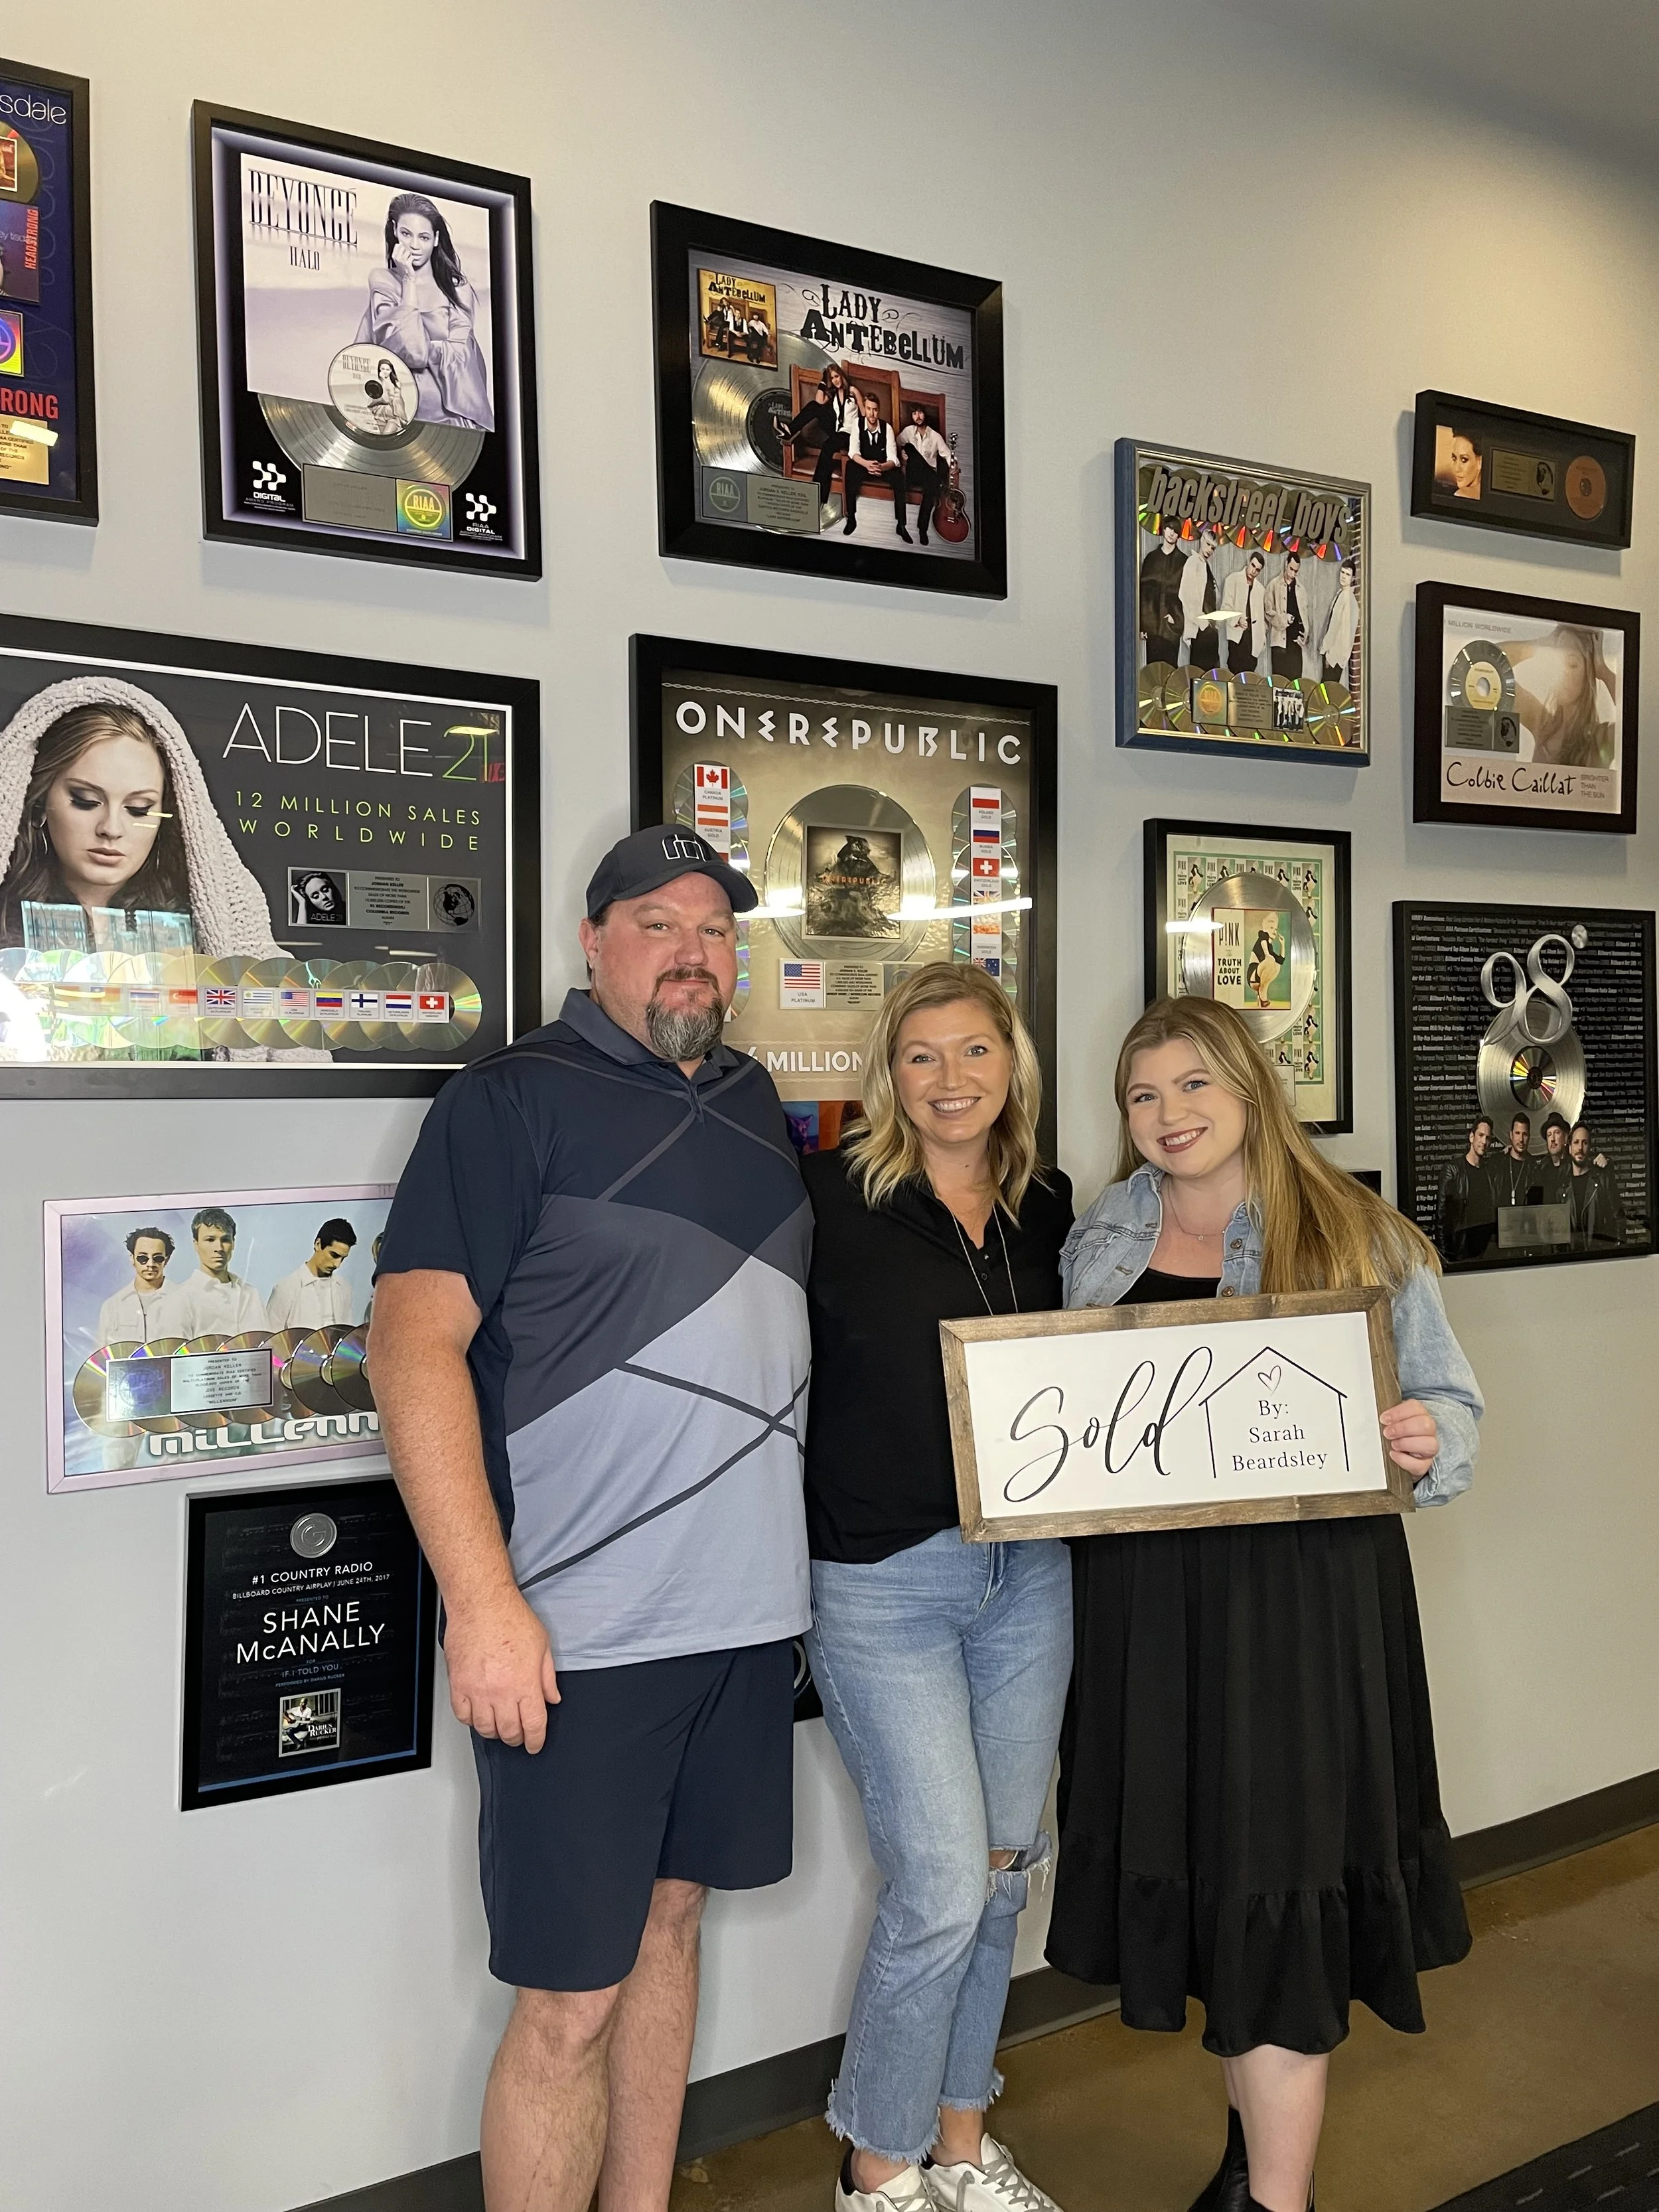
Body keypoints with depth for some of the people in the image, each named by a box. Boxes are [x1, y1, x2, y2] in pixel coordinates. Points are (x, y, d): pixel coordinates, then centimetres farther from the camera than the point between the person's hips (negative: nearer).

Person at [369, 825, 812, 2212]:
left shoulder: (756, 1101, 12)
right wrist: (484, 1599, -21)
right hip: (580, 1631, -6)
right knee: (570, 1999, 3)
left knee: (671, 1916, 20)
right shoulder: (515, 1099, -8)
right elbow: (414, 1338, -15)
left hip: (747, 1609, 7)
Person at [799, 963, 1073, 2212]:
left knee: (1001, 1869, 16)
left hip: (1030, 1571, 5)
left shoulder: (1050, 1211, 6)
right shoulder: (832, 1199, -10)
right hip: (884, 1580, -5)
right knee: (943, 1886, -3)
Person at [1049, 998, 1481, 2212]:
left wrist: (1428, 1446, -20)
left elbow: (1449, 1407, 0)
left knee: (1275, 1876, -1)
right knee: (1193, 1866, 15)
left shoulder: (1358, 1236, -3)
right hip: (1148, 1595, 4)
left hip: (1307, 1595, -4)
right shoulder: (1100, 1244, 8)